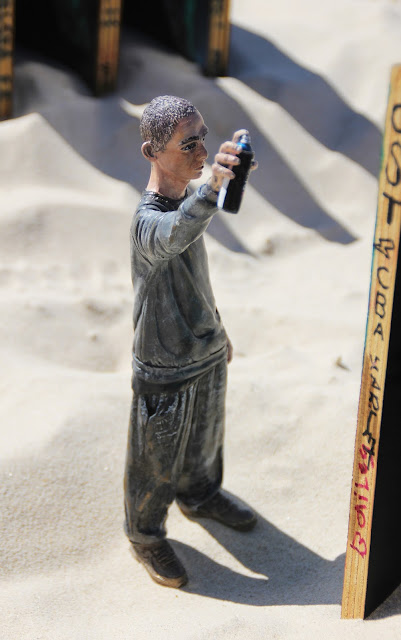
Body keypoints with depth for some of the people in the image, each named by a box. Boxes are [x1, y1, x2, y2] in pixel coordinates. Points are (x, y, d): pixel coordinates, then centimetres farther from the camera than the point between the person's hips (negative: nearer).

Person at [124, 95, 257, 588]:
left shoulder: (190, 201, -1)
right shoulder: (148, 221, -30)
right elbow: (174, 236, -56)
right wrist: (212, 187, -73)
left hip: (207, 354, 8)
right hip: (166, 370, -8)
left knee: (204, 441, 29)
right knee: (156, 462, 13)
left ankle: (200, 496, 56)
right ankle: (145, 535, 37)